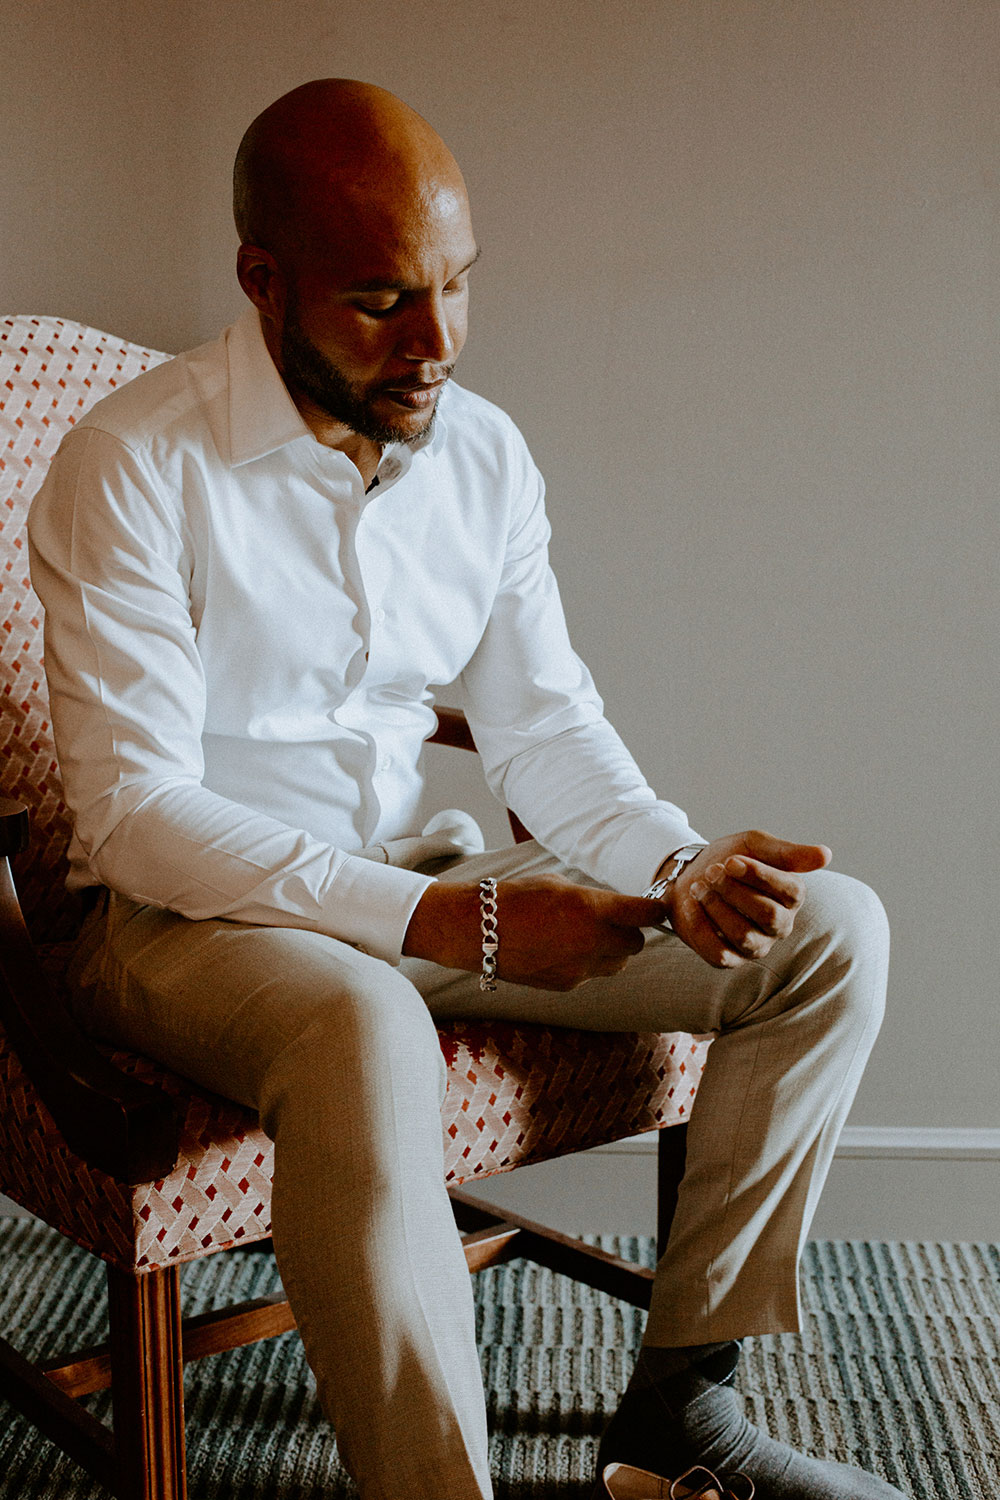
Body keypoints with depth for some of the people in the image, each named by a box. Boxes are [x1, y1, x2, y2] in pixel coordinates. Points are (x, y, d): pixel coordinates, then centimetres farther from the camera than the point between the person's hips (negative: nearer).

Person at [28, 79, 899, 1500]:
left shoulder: (486, 453, 3)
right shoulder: (133, 470, -16)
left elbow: (547, 727, 6)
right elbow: (136, 813, -20)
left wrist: (680, 862, -16)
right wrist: (443, 921, -28)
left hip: (415, 878, 6)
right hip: (183, 907, -6)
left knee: (831, 930, -4)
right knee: (363, 1029, -42)